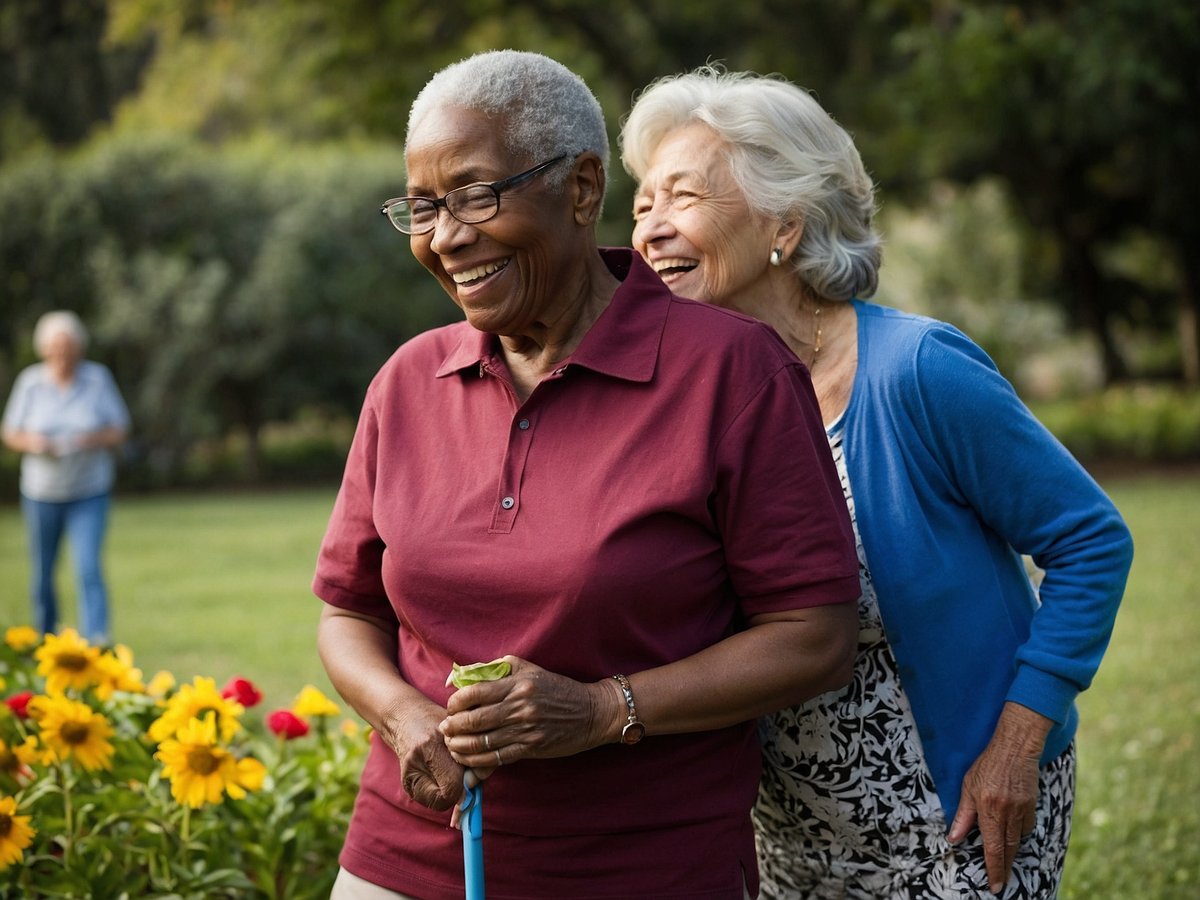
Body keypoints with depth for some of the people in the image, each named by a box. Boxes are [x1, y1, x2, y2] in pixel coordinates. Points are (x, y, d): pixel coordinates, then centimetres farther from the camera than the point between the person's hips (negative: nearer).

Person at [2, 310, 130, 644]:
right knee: (42, 575, 12)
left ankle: (97, 642, -19)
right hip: (41, 491, 2)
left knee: (89, 570, -14)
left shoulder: (98, 378, -4)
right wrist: (32, 442, -18)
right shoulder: (30, 381, -3)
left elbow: (119, 431, -1)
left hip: (89, 492, -1)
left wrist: (95, 439, -21)